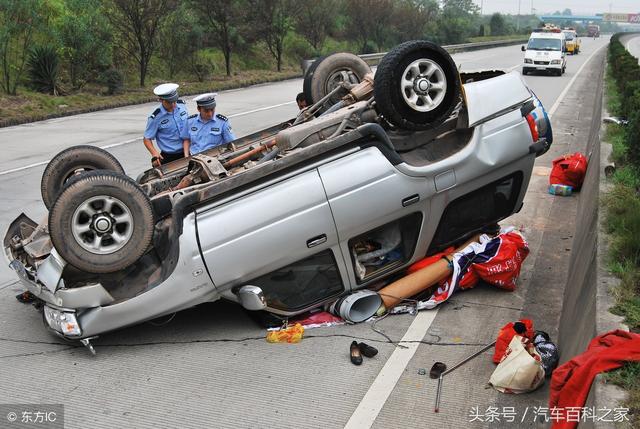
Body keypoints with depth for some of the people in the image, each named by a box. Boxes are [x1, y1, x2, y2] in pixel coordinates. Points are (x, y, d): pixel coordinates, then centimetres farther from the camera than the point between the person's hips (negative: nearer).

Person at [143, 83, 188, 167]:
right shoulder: (156, 117, -12)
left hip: (186, 153, 4)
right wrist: (154, 153, -24)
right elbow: (147, 139, -7)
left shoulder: (182, 106, 0)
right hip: (169, 157, -4)